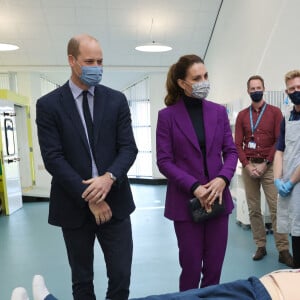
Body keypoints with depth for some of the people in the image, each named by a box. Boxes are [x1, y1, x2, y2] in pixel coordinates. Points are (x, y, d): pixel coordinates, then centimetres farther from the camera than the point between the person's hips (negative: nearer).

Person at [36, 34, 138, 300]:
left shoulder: (116, 100, 3)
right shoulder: (48, 105, -3)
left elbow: (129, 148, -2)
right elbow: (53, 158, -9)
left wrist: (110, 177, -20)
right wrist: (89, 197, -14)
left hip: (114, 201, 1)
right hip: (74, 206, -1)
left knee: (121, 276, 7)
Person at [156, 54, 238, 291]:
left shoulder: (219, 111, 5)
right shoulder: (167, 115, -5)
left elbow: (231, 151, 5)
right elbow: (164, 161, -8)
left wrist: (223, 179, -13)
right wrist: (194, 187, -17)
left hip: (218, 198, 3)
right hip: (186, 201, -3)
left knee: (214, 267, 13)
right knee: (191, 267, 10)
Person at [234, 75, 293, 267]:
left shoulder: (275, 112, 4)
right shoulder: (242, 115, 9)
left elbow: (279, 141, -3)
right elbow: (238, 144, 4)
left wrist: (265, 164, -9)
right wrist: (247, 165, -7)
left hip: (268, 165, -2)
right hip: (248, 166, 2)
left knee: (276, 207, -4)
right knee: (254, 209, 6)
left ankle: (283, 250, 5)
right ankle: (261, 246, 17)